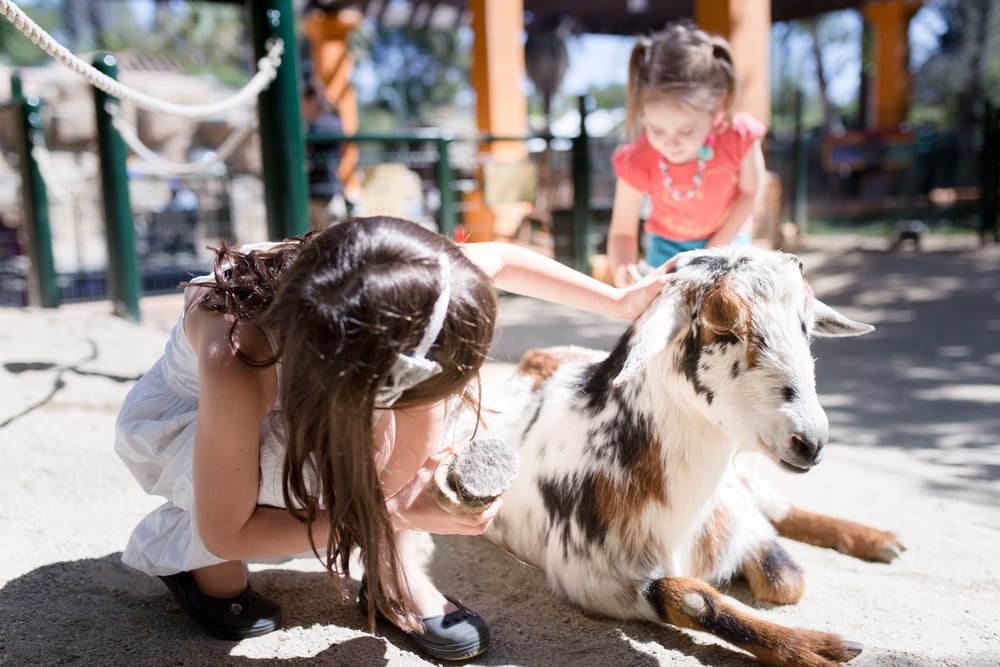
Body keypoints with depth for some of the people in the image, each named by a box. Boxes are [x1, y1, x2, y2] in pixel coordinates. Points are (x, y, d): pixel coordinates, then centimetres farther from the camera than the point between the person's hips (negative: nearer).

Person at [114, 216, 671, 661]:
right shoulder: (233, 366, -43)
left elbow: (500, 260, -12)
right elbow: (227, 531, -30)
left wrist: (619, 301, -9)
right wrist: (396, 512, -35)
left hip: (294, 391, 4)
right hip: (179, 422, -4)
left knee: (412, 356, -26)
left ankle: (393, 567, -9)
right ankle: (192, 558, -5)